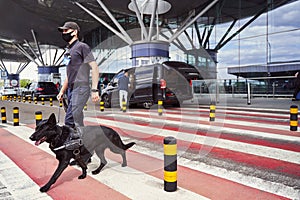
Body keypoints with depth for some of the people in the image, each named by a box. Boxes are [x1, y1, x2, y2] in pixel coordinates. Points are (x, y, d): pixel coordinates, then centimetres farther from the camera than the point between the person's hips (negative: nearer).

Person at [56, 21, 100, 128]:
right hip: (71, 89, 9)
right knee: (69, 120, 8)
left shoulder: (82, 47, -3)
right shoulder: (68, 50, 23)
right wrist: (62, 91, 22)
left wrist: (94, 89, -19)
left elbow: (94, 68, -11)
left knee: (70, 119, -17)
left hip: (80, 88, -9)